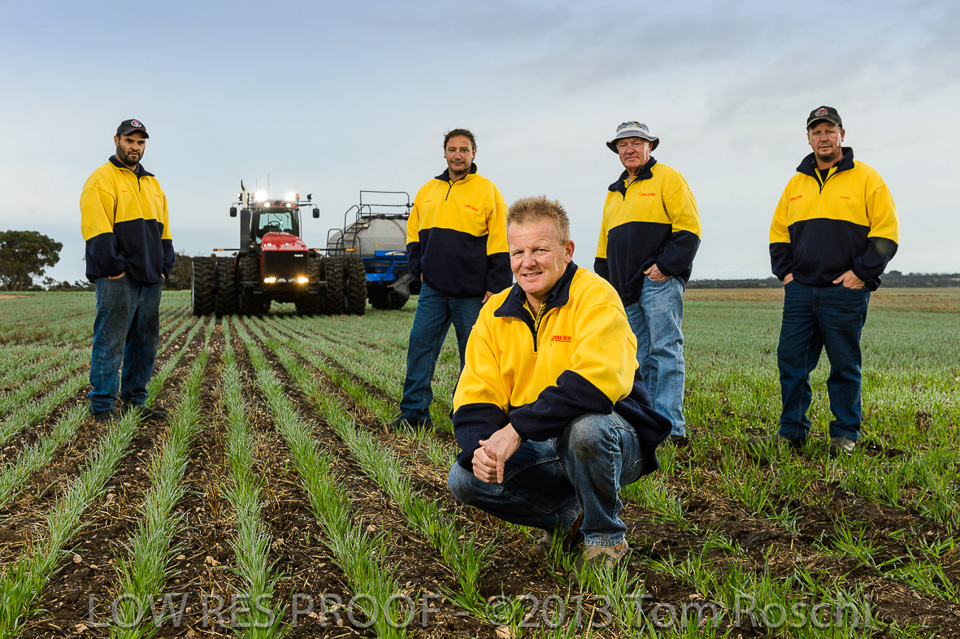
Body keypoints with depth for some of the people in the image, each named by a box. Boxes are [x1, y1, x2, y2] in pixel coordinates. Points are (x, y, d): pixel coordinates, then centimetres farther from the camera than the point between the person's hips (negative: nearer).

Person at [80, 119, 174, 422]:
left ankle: (135, 401, 20)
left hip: (149, 278, 8)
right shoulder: (103, 179, -2)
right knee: (111, 340, -6)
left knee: (145, 340, 10)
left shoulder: (151, 183, 21)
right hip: (118, 279, -7)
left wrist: (164, 268, 11)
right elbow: (97, 229, -12)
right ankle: (103, 406, 0)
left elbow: (163, 230, 22)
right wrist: (113, 267, -17)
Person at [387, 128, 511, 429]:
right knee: (420, 343, 0)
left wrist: (495, 288, -10)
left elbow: (500, 244, -4)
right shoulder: (428, 190, 11)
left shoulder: (487, 191, -2)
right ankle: (414, 411, 8)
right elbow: (414, 232, 21)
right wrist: (419, 267, 7)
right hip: (433, 289, 4)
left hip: (472, 293, -4)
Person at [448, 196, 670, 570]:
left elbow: (596, 382, -31)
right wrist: (480, 447, -22)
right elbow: (475, 396, 0)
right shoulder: (496, 313, 3)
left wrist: (517, 428, -33)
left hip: (614, 442, -5)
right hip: (542, 450, 6)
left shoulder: (594, 296, -15)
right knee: (464, 479, -13)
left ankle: (606, 537, -8)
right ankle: (568, 514, 10)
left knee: (584, 427, -38)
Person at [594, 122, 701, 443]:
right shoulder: (614, 192, 23)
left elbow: (688, 228, -7)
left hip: (659, 281, -7)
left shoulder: (667, 178, 2)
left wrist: (666, 266, -16)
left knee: (665, 350, -11)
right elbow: (605, 244, 27)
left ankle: (670, 425, -13)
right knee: (640, 358, 6)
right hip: (628, 290, 7)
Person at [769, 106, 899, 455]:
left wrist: (862, 273, -10)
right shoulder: (796, 183, 14)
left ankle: (845, 434, 15)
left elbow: (886, 231, -2)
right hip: (800, 290, 4)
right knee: (791, 359, 2)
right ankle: (792, 430, 13)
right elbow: (779, 232, 20)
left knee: (844, 365, 3)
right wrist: (785, 271, 6)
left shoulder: (865, 178, 1)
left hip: (845, 291, -4)